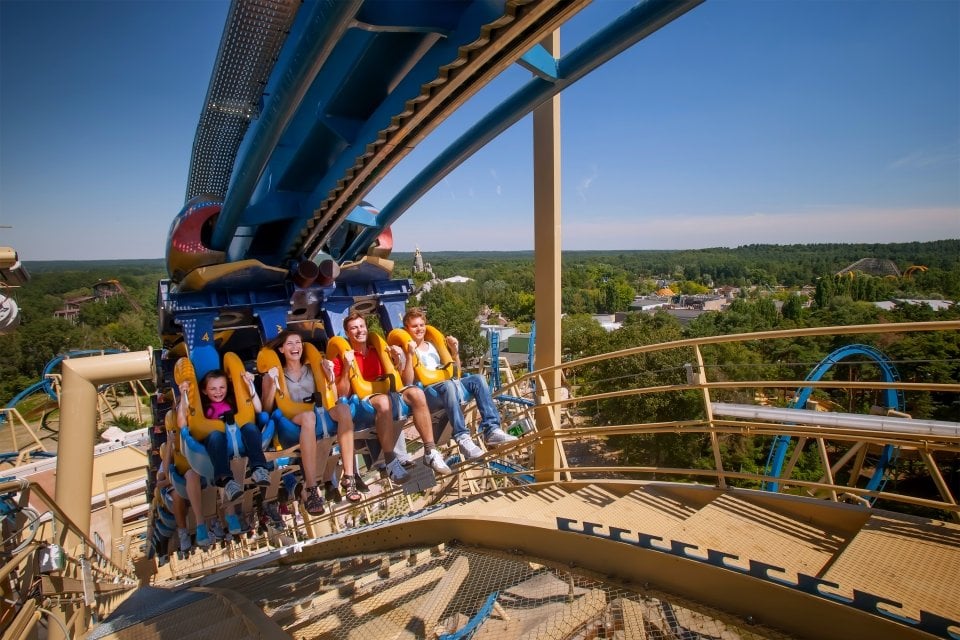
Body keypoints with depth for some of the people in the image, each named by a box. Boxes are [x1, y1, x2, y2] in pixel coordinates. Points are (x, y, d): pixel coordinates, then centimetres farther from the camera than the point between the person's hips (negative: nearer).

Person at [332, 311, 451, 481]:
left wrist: (398, 360, 0)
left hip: (388, 392, 4)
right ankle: (391, 462, -31)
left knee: (416, 392, -25)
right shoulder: (342, 357, 4)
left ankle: (430, 452, -23)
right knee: (383, 400, -38)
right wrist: (347, 367, -16)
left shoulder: (378, 350, 18)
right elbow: (342, 395, -5)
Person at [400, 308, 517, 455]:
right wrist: (410, 355, -17)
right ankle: (462, 438, -41)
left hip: (446, 386, 6)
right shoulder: (406, 349, 8)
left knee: (477, 379, -18)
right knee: (447, 385, -38)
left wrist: (455, 351, 12)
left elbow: (455, 372, 26)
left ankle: (491, 430, -27)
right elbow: (407, 382, -8)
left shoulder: (433, 345, 25)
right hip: (425, 393, -6)